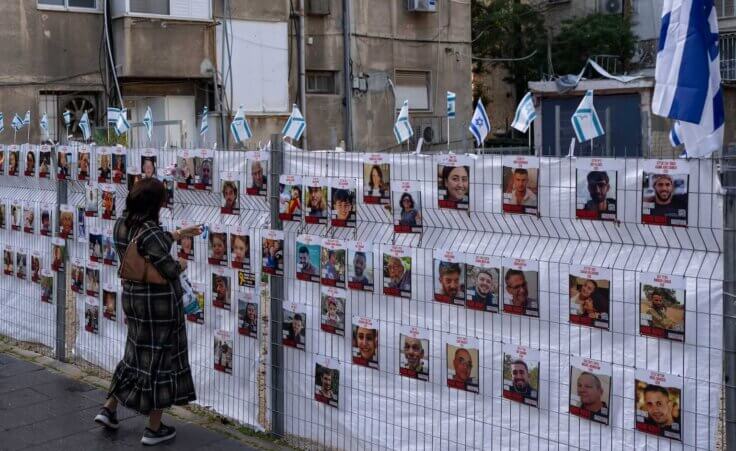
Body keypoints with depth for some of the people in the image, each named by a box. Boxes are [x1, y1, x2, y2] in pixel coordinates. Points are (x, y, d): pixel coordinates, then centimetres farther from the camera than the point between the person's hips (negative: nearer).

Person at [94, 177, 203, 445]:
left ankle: (109, 409, 27)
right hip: (159, 302, -8)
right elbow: (169, 270, -23)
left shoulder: (121, 225, 2)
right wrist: (182, 264, -1)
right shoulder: (150, 231, -24)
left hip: (132, 297, 8)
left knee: (137, 352, 24)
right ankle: (154, 429, 13)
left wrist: (179, 234, 27)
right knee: (160, 358, 4)